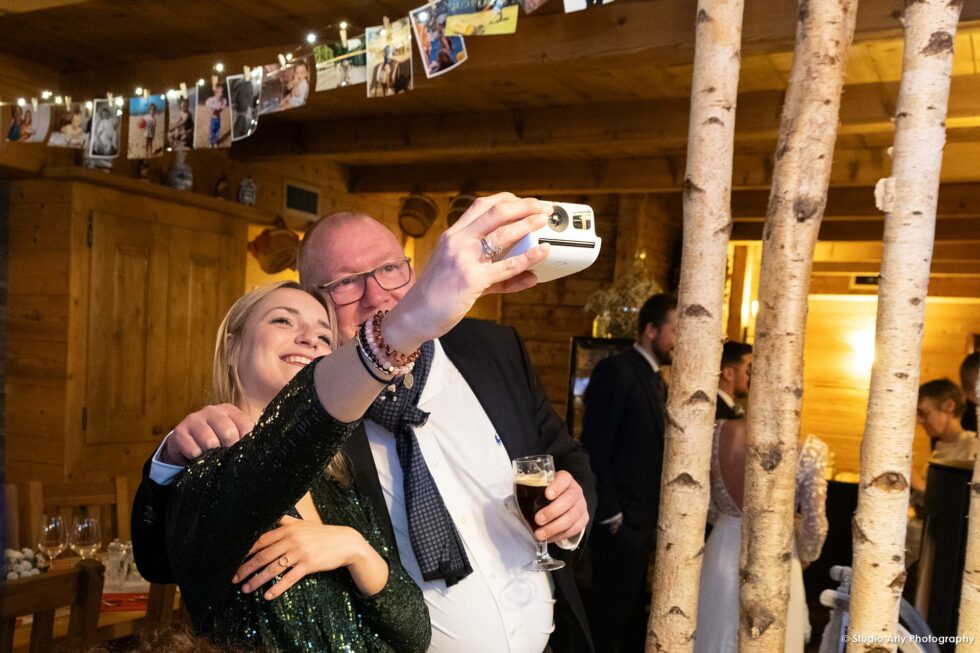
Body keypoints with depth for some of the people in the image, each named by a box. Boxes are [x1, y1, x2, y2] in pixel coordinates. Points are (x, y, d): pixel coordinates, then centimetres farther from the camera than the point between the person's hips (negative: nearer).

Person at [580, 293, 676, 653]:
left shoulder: (658, 381, 13)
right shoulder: (615, 370, -12)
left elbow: (651, 451, 13)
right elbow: (594, 447, -17)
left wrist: (659, 516, 6)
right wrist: (609, 514, -17)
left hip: (647, 519, 8)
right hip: (620, 521, -8)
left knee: (634, 613, 15)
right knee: (613, 613, 4)